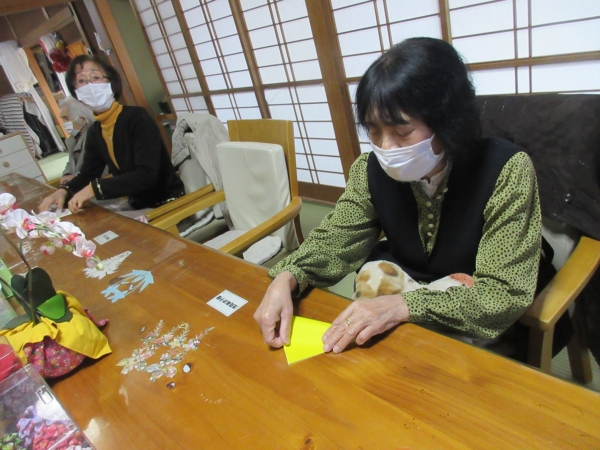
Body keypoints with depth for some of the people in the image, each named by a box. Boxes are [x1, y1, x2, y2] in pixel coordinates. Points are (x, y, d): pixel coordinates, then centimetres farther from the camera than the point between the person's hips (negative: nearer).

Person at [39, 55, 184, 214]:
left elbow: (147, 175, -28)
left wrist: (95, 188, -27)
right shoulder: (94, 132, 5)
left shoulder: (137, 118, -19)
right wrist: (64, 191, -6)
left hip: (169, 204, -7)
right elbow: (87, 174, 15)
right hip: (138, 207, 7)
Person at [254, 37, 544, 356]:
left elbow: (506, 294, -25)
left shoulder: (505, 172, -24)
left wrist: (403, 306, -39)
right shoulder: (372, 171, -12)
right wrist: (286, 278, -26)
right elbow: (335, 240, -5)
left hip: (481, 334, -2)